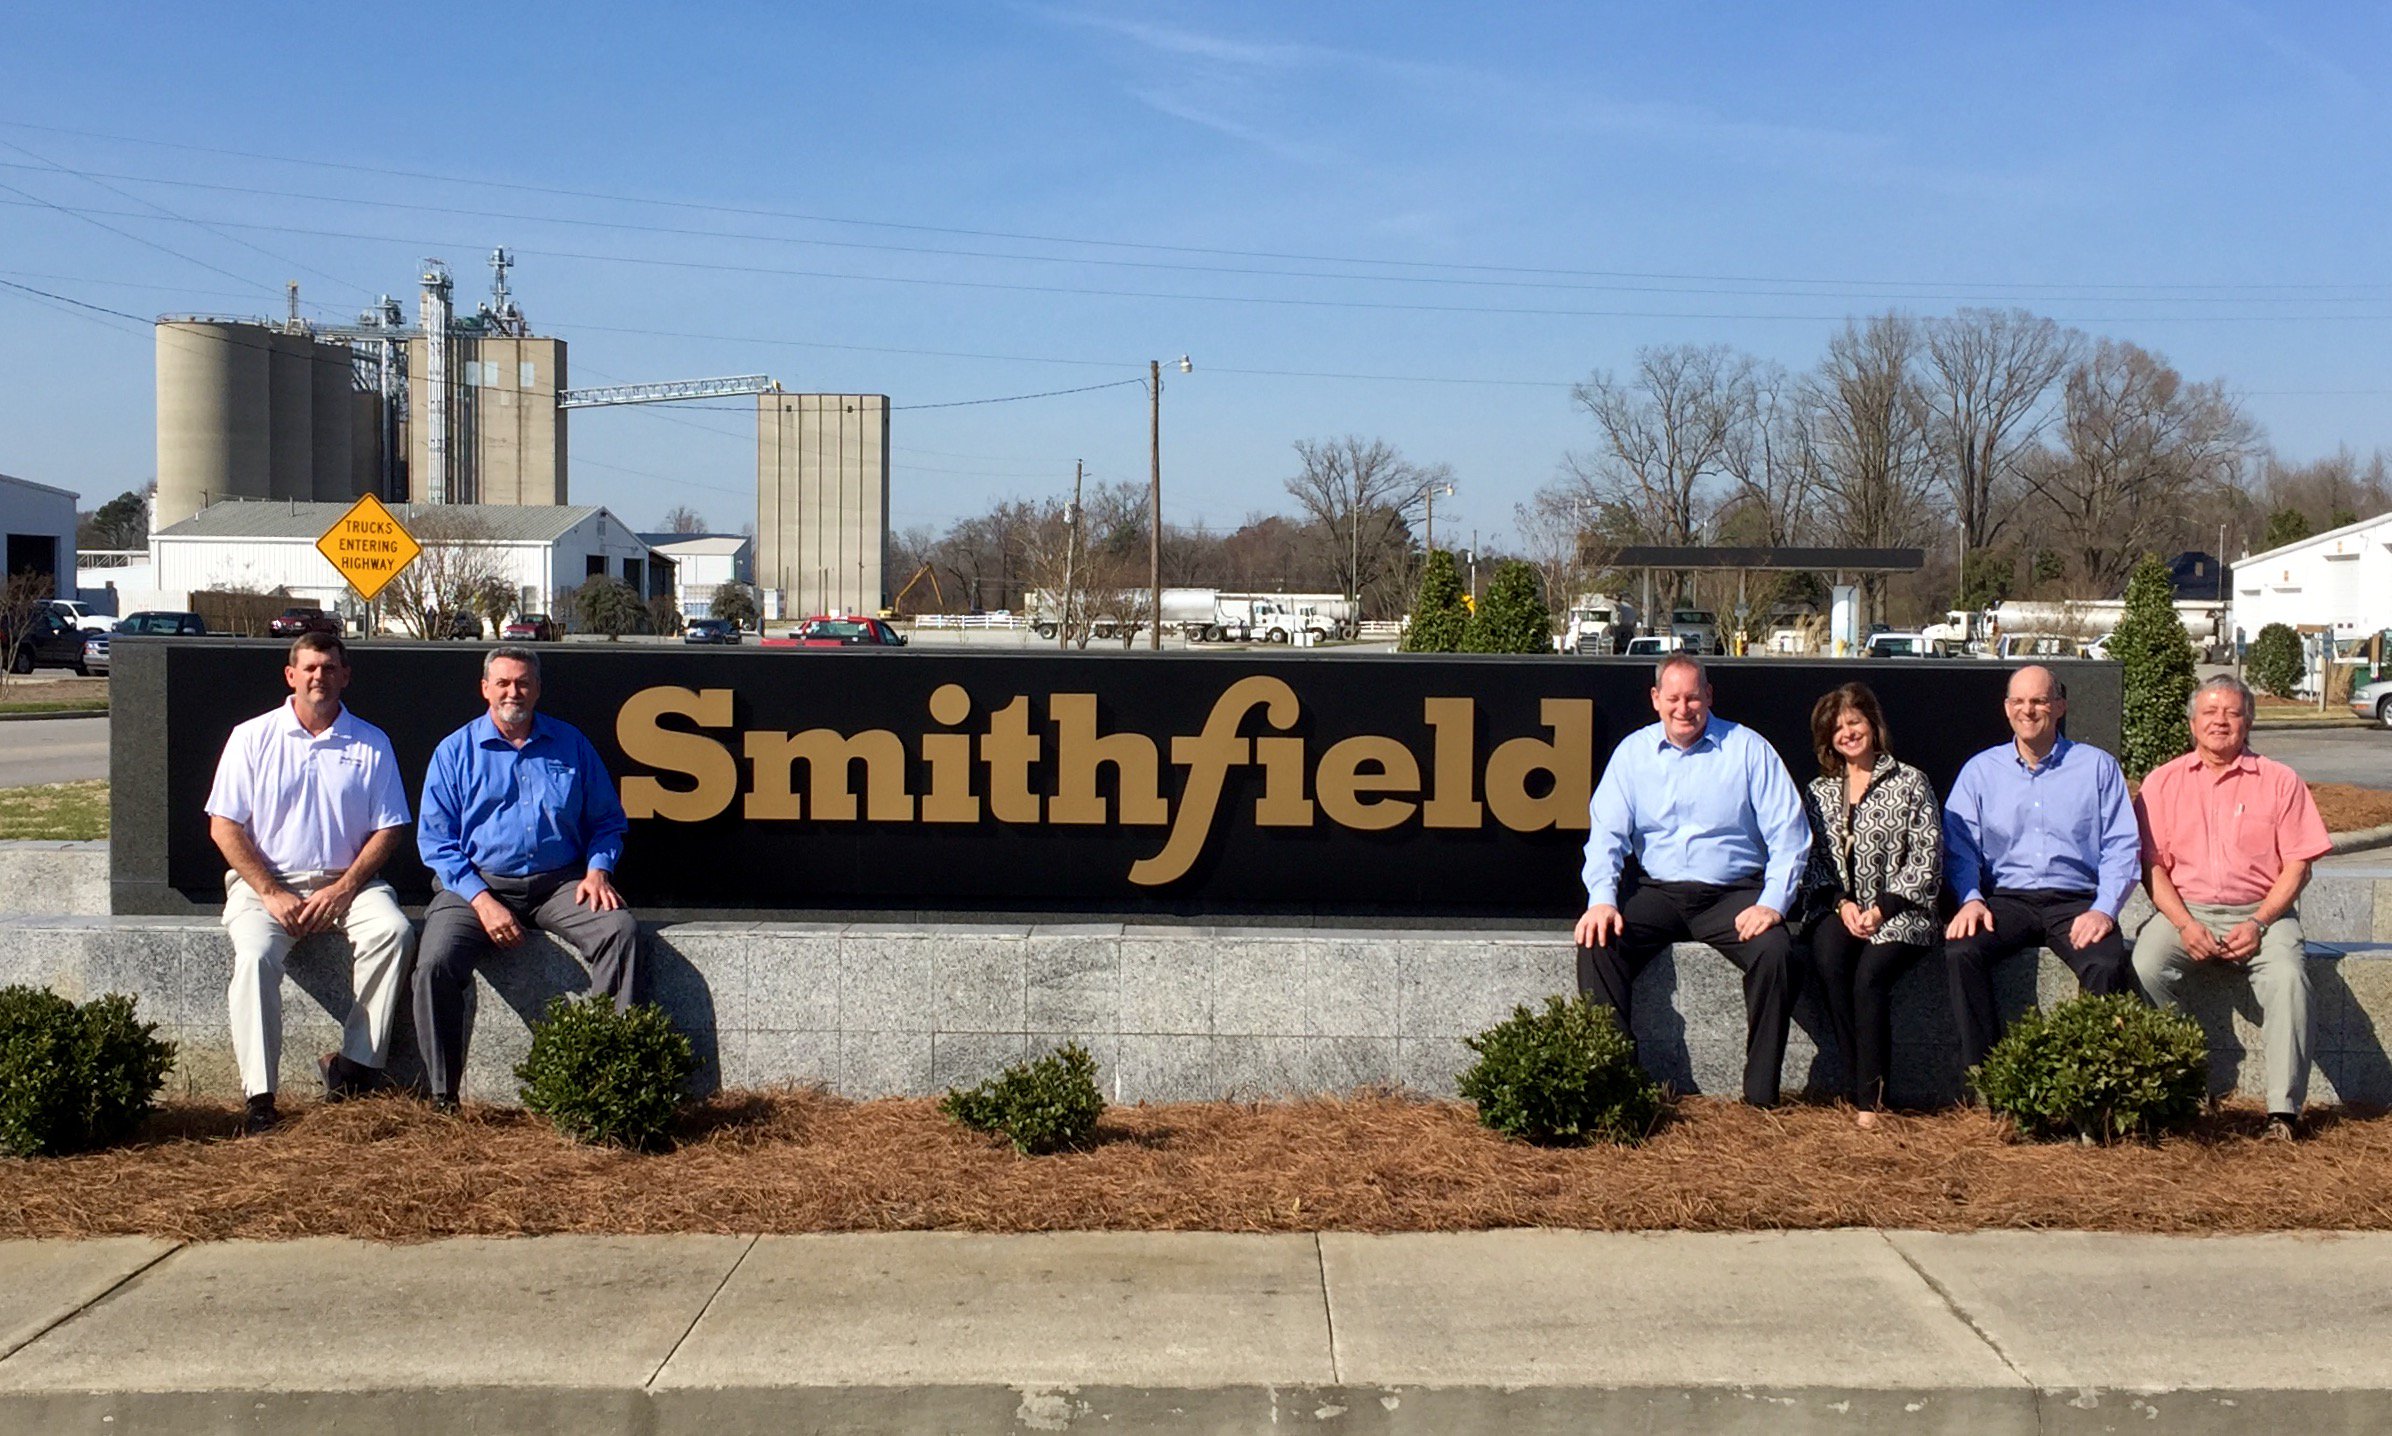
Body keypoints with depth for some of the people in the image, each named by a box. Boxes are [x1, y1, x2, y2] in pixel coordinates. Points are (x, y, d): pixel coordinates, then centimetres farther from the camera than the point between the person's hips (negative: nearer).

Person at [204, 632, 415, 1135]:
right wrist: (271, 894, -11)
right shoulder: (253, 738, 5)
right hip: (265, 881, -1)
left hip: (346, 882, 1)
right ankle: (259, 1098, -28)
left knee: (393, 931, -29)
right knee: (255, 954, -30)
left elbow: (388, 829, 4)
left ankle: (355, 1068, -22)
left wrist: (343, 889, -11)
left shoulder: (371, 744, 8)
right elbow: (224, 826, 0)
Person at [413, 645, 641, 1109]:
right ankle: (442, 1094, -14)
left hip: (560, 883, 1)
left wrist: (597, 870, -5)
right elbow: (436, 840, 1)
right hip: (477, 883, -1)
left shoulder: (570, 745, 13)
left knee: (620, 929, -26)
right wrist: (481, 899, -13)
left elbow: (607, 821, 17)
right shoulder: (455, 752, 8)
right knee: (436, 962, -27)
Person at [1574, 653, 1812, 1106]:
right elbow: (1606, 831, 2)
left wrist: (1772, 903, -15)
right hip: (1656, 890, 2)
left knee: (1776, 953, -29)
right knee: (1597, 942, -24)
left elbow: (1789, 834, -2)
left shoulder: (1748, 749, 2)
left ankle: (1761, 1096, -18)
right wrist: (1602, 898, -14)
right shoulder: (1633, 752, 8)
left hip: (1734, 894, -2)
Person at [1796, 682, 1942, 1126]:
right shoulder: (1819, 792, 17)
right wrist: (1842, 904, -8)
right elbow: (1815, 861, 11)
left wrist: (1883, 908, -12)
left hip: (1898, 911, -3)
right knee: (1830, 962, -31)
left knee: (1869, 974, -31)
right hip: (1837, 910, 3)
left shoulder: (1909, 782, 5)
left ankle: (1869, 1095, -23)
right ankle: (1859, 1082, -23)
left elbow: (1927, 858, -2)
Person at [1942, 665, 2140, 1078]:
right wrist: (1970, 899, -12)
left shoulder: (2097, 766, 11)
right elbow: (1959, 847, 8)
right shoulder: (1980, 771, 15)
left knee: (2107, 966, -33)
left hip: (2075, 903, -1)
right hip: (2005, 900, 1)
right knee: (1960, 953, -30)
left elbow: (2122, 847, 4)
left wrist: (2104, 909, -12)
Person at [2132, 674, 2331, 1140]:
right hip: (2184, 910, 1)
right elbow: (2151, 863, 4)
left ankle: (2284, 1108, -27)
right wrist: (2185, 924, -11)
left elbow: (2297, 864, 3)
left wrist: (2258, 923, -11)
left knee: (2287, 975, -31)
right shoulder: (2164, 782, 11)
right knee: (2143, 967, -29)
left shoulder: (2280, 782, 9)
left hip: (2260, 913, -1)